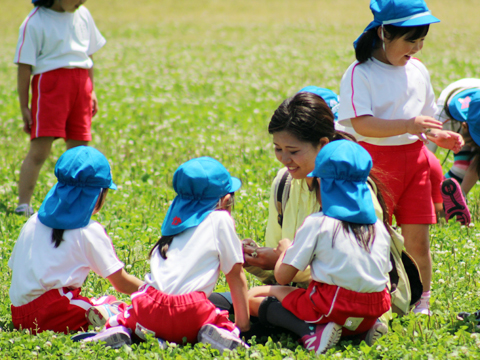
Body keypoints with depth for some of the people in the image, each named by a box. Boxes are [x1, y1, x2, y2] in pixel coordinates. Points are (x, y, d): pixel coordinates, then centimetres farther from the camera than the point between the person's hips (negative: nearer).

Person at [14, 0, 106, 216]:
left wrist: (91, 91, 21)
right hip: (50, 82, -6)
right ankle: (23, 205, -10)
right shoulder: (35, 22, -6)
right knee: (39, 150, -12)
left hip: (81, 83, 6)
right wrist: (24, 107, -7)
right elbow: (24, 67, -6)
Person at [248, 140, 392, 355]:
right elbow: (384, 272, 16)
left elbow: (282, 276, -2)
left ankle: (311, 331, -17)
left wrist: (286, 248, 20)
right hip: (373, 312, 6)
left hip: (330, 308, -6)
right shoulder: (379, 227, 12)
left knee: (253, 296, 7)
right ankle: (365, 330, 6)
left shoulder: (316, 224, -2)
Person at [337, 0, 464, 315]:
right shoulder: (360, 74, -10)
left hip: (414, 158, 5)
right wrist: (407, 126, -29)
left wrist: (440, 136, 0)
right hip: (376, 162, -5)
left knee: (418, 241, 6)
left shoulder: (417, 70, 11)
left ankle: (423, 303, 20)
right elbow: (361, 124, -21)